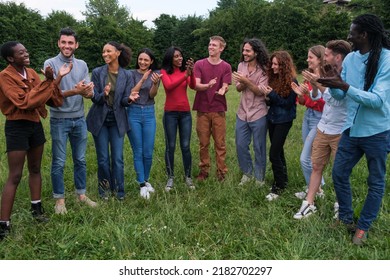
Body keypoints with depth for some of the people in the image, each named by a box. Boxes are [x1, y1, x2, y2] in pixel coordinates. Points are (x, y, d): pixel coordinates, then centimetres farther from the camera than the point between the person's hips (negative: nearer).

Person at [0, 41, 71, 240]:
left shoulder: (31, 73, 5)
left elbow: (48, 98, 5)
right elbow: (23, 102, -25)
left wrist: (57, 79, -7)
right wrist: (46, 82, -23)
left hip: (35, 124, 7)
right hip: (17, 127, -7)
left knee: (35, 169, 16)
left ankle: (36, 209, 31)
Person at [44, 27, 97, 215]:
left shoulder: (82, 65, 6)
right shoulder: (51, 63, -7)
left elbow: (90, 93, -1)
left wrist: (87, 91, -26)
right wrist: (75, 91, -29)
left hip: (79, 119, 4)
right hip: (59, 120, -4)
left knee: (80, 160, 13)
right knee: (59, 162, 4)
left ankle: (81, 194, 26)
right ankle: (59, 199, 17)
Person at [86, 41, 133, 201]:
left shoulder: (127, 75, -3)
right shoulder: (97, 72, -5)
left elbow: (125, 100, -2)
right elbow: (94, 98, -7)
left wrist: (129, 99, -25)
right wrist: (103, 94, -28)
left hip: (117, 120, 0)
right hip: (100, 119, 0)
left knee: (118, 158, 2)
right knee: (103, 159, 6)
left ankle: (118, 190, 18)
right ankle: (104, 188, 26)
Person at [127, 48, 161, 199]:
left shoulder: (155, 73, 5)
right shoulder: (132, 74, 0)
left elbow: (152, 95, -6)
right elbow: (131, 94, -10)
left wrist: (155, 83, -25)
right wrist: (143, 79, -20)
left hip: (149, 114, 2)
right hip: (133, 113, -1)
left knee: (148, 152, 4)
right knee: (138, 151, 2)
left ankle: (145, 180, 25)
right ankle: (142, 184, 10)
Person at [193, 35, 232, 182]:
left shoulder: (226, 67, 2)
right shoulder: (199, 64, 1)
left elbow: (225, 87, -5)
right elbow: (196, 85, -9)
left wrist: (222, 90, -29)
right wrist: (208, 85, -30)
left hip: (218, 110, 0)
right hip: (202, 110, 0)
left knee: (220, 143, 3)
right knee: (203, 143, 7)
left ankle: (221, 171, 12)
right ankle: (204, 170, 19)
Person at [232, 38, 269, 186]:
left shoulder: (264, 70, -10)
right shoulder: (241, 66, 3)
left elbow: (260, 92, -16)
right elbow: (238, 88, 0)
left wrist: (247, 81, -27)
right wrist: (242, 83, -21)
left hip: (258, 114, -4)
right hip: (242, 113, 5)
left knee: (259, 148, 6)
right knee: (241, 146, 9)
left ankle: (259, 178, 21)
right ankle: (247, 173, 29)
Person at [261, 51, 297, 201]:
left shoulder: (291, 81, -14)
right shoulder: (273, 78, 5)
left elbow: (287, 103, -15)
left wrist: (271, 94, -21)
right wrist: (268, 98, -10)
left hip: (283, 120, -7)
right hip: (272, 118, 7)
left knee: (274, 153, -9)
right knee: (278, 151, 16)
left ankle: (278, 187, 4)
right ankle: (283, 180, 32)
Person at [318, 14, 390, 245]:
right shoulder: (350, 58, 1)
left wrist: (345, 86, -30)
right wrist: (332, 85, -14)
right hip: (352, 129, 6)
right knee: (339, 173, 13)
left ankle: (363, 227, 27)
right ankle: (346, 218, 33)